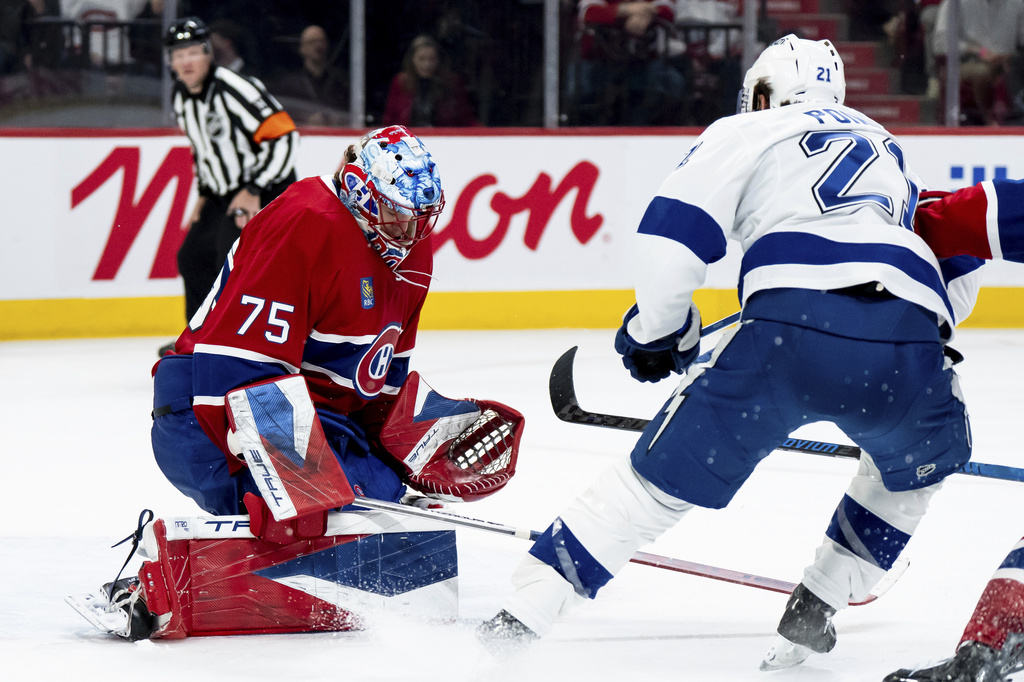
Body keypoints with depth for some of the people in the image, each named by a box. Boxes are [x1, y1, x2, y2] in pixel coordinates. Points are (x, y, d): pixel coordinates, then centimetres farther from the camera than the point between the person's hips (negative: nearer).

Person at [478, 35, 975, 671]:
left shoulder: (746, 134, 23)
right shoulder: (891, 152, 37)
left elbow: (674, 234, 9)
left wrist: (660, 332, 23)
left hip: (794, 326, -3)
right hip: (906, 343, 3)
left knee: (669, 470, 9)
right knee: (920, 462, 33)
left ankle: (524, 611, 6)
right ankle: (817, 608, 26)